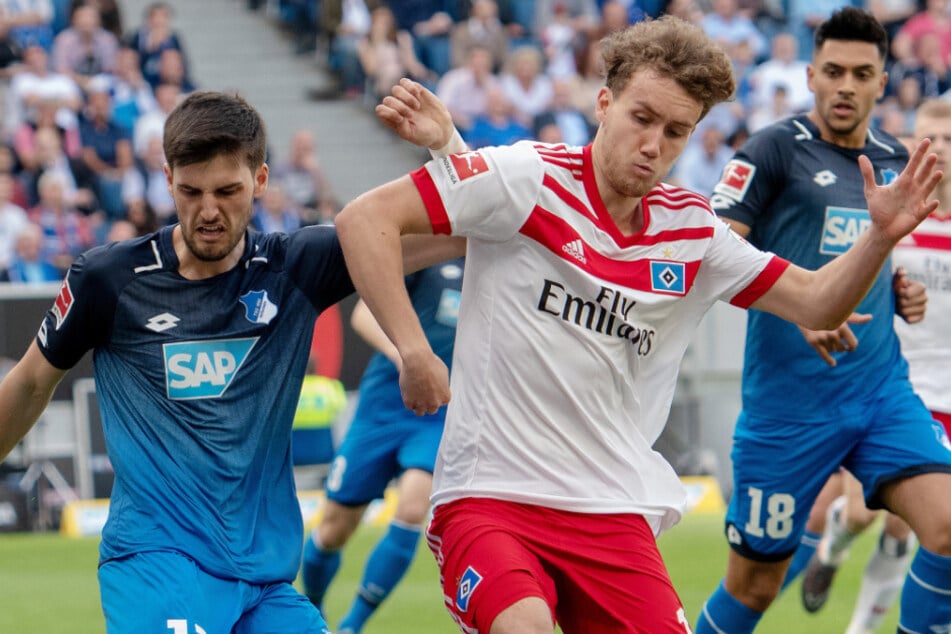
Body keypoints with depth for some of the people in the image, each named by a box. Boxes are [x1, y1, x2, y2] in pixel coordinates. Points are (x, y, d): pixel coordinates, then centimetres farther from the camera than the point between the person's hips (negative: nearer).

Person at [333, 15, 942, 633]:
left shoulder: (692, 230, 10)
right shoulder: (527, 177, -6)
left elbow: (814, 302, 15)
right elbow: (366, 217, -9)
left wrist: (881, 236, -4)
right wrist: (414, 351, -16)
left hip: (614, 512, 6)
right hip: (489, 492, -6)